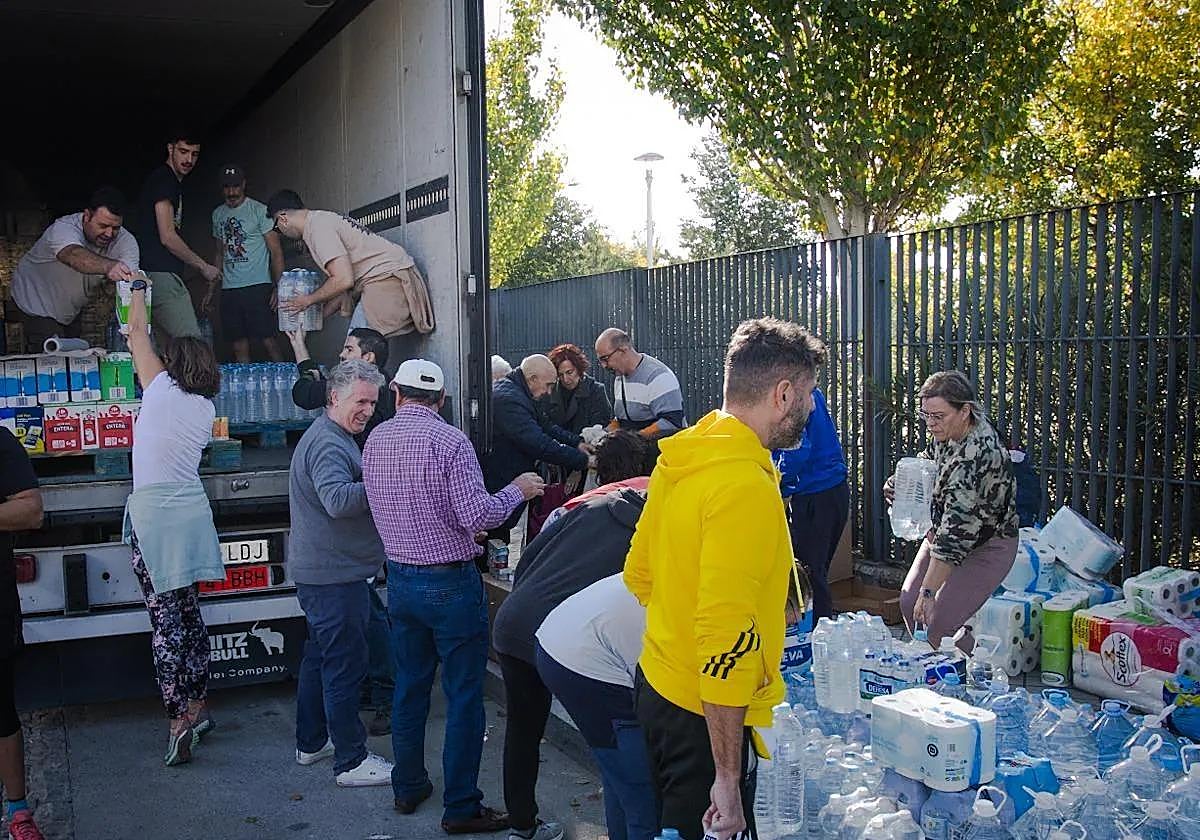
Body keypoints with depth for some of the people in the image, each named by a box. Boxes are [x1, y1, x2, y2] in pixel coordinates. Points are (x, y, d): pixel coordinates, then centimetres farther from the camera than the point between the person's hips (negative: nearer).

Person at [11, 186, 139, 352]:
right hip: (37, 304, -5)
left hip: (72, 310, 5)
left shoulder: (125, 241, -21)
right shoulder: (62, 228, -32)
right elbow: (74, 255, -56)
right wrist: (108, 266, -78)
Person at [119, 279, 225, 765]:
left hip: (152, 513, -6)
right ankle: (198, 708, 21)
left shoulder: (162, 387, -5)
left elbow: (137, 334, 6)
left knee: (166, 620, -6)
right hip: (192, 511, 6)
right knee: (189, 614, 15)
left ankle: (180, 719, -8)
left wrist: (138, 289, 24)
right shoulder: (206, 408, 9)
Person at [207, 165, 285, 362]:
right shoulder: (217, 214, 17)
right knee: (239, 347, 3)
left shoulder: (259, 210, 0)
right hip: (228, 290, 5)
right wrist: (210, 290, 19)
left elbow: (276, 252, -3)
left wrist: (278, 287, -13)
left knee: (268, 341, -11)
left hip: (258, 287, -5)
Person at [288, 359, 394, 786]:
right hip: (336, 575, -11)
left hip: (320, 571, 11)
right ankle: (351, 762, 5)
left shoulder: (330, 437, 17)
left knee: (320, 656, 20)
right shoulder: (328, 444, -19)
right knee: (345, 666, -3)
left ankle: (311, 742, 34)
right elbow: (338, 499, -35)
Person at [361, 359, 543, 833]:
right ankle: (461, 808, 7)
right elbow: (477, 516, -21)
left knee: (410, 684, 18)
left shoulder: (374, 441, 4)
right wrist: (517, 490, -3)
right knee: (464, 696, 2)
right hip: (451, 582, -6)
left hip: (400, 580, 7)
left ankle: (408, 787, 30)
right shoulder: (449, 441, -16)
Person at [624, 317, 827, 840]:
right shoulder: (746, 486, -25)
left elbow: (638, 571, 13)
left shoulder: (680, 460, 3)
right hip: (709, 713, -9)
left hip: (659, 684, 9)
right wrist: (728, 778, -25)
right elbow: (726, 635, -29)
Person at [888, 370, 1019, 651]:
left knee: (939, 623, -15)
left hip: (987, 546, -9)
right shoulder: (950, 432, -7)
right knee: (909, 605, 5)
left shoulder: (977, 454, -34)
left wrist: (928, 591, -36)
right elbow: (932, 458, 19)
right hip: (941, 533, 9)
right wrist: (902, 480, -3)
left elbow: (957, 530, -36)